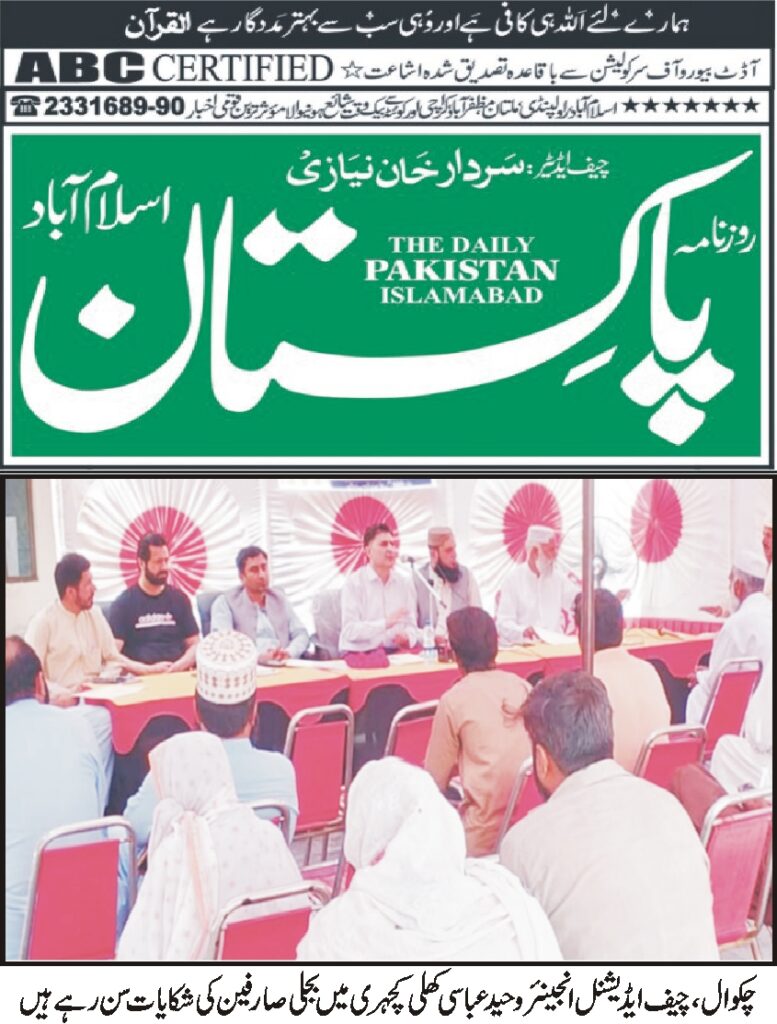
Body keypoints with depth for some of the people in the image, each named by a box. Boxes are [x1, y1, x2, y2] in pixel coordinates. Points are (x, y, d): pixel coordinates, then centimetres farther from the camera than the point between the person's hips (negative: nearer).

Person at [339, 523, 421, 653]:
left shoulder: (405, 583, 10)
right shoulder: (354, 583, -5)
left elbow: (411, 625, 9)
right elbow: (350, 630, -14)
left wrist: (408, 637, -15)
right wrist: (385, 623, -26)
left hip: (394, 653, 5)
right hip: (359, 654, -5)